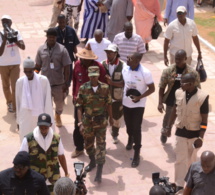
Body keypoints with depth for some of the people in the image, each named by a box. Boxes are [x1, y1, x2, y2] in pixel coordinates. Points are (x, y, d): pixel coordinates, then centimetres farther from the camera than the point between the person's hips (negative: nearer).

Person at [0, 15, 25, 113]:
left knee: (15, 86, -6)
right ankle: (9, 103, 38)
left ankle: (16, 108, -1)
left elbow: (23, 47, -13)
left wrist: (15, 40, -28)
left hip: (15, 64, 0)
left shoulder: (16, 32, -6)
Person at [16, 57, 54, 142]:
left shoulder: (43, 80, -12)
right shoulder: (20, 82, -5)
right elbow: (18, 102, 4)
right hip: (25, 118, 2)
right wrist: (18, 120, 9)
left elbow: (47, 102, -6)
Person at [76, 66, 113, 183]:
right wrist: (80, 123, -13)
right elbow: (79, 107, -7)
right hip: (87, 121, 1)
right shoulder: (83, 89, -9)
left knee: (101, 145, -3)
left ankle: (99, 172, -1)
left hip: (101, 122, -1)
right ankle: (92, 162, 44)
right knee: (88, 144, 17)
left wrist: (110, 118, 13)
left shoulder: (105, 88, -8)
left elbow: (108, 104, 4)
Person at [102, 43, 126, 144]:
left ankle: (115, 135, 44)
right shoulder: (103, 64, -8)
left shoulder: (123, 65, -14)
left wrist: (112, 82, -27)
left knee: (116, 118, 20)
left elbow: (125, 82, -16)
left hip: (117, 97, 0)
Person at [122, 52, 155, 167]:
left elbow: (152, 89, -14)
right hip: (126, 103, 4)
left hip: (138, 105, -4)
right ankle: (130, 140, 54)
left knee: (136, 129, -2)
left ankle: (136, 155, 10)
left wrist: (139, 97, -23)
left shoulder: (145, 73, -21)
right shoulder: (125, 69, -7)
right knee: (129, 126, 22)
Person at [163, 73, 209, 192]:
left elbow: (204, 120, -15)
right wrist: (168, 126, 12)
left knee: (192, 159, 16)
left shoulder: (202, 97, -20)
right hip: (181, 131, 2)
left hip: (195, 133, -2)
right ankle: (179, 186, 10)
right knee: (180, 159, 3)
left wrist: (200, 137, -17)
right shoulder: (179, 93, -8)